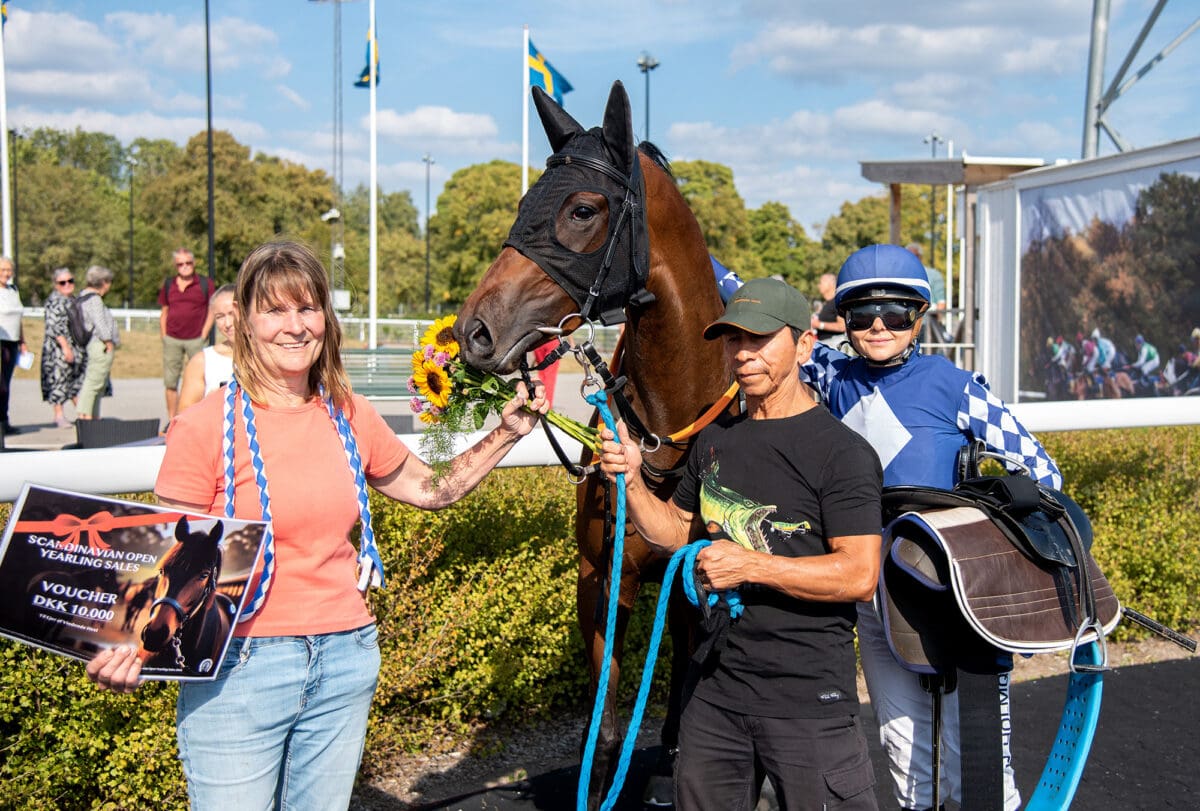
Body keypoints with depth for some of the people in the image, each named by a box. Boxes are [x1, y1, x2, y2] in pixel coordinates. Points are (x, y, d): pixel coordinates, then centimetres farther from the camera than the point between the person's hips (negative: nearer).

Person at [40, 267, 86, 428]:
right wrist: (65, 346, -24)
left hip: (77, 347, 9)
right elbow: (54, 326, -19)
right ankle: (59, 415, 1)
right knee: (59, 377, -4)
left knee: (79, 378, 10)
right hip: (59, 346, -9)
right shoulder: (55, 301, -12)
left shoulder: (73, 299, 16)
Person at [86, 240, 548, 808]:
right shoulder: (204, 428, -9)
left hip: (345, 660, 4)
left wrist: (506, 434, 12)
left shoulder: (351, 417, 5)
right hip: (238, 670, -4)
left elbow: (431, 489, 20)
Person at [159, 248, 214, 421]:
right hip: (172, 340, 3)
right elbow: (164, 312, 17)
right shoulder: (168, 286, 11)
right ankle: (171, 419, 13)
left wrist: (203, 335, -4)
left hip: (195, 340, -3)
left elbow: (212, 311, 3)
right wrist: (163, 335, 8)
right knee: (170, 381, 5)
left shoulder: (204, 285, 3)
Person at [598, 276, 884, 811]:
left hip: (806, 698, -6)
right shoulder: (714, 440, 9)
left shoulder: (843, 452, -12)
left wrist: (748, 565, -22)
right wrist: (632, 481, -1)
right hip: (714, 688, 7)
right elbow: (679, 532, 16)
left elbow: (859, 575, -19)